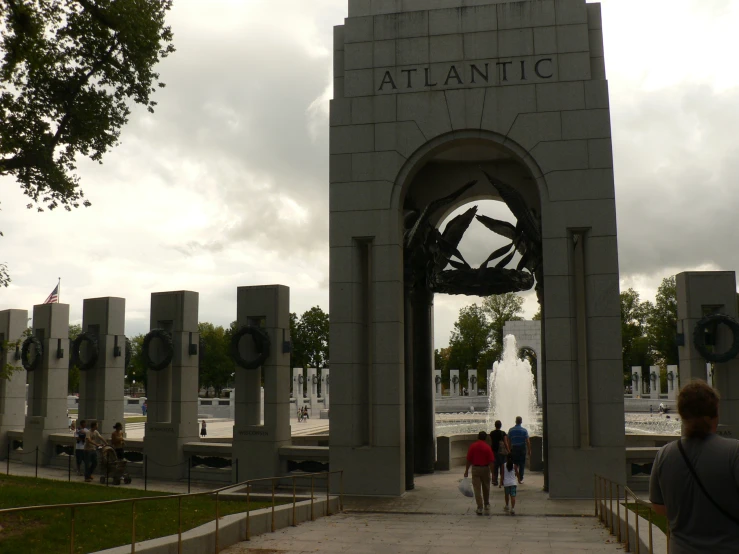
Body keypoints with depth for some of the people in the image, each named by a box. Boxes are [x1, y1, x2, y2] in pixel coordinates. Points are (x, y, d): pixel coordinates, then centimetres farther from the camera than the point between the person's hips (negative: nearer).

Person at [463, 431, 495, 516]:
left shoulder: (473, 446, -5)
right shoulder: (487, 447, -8)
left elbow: (469, 459, -4)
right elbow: (491, 461, -11)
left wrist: (467, 470, 5)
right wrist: (492, 472, -6)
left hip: (475, 468, -1)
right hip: (485, 468, 1)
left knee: (477, 489, 1)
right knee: (486, 488, 19)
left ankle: (480, 508, -2)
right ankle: (486, 505, 32)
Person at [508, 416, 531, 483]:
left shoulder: (511, 430, 0)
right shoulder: (524, 430, -5)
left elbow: (508, 441, 3)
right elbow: (528, 441, -7)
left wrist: (509, 450, 12)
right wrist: (529, 451, -1)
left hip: (514, 448, 1)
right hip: (522, 448, -1)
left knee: (514, 464, 8)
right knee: (522, 464, 7)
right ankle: (520, 479, 10)